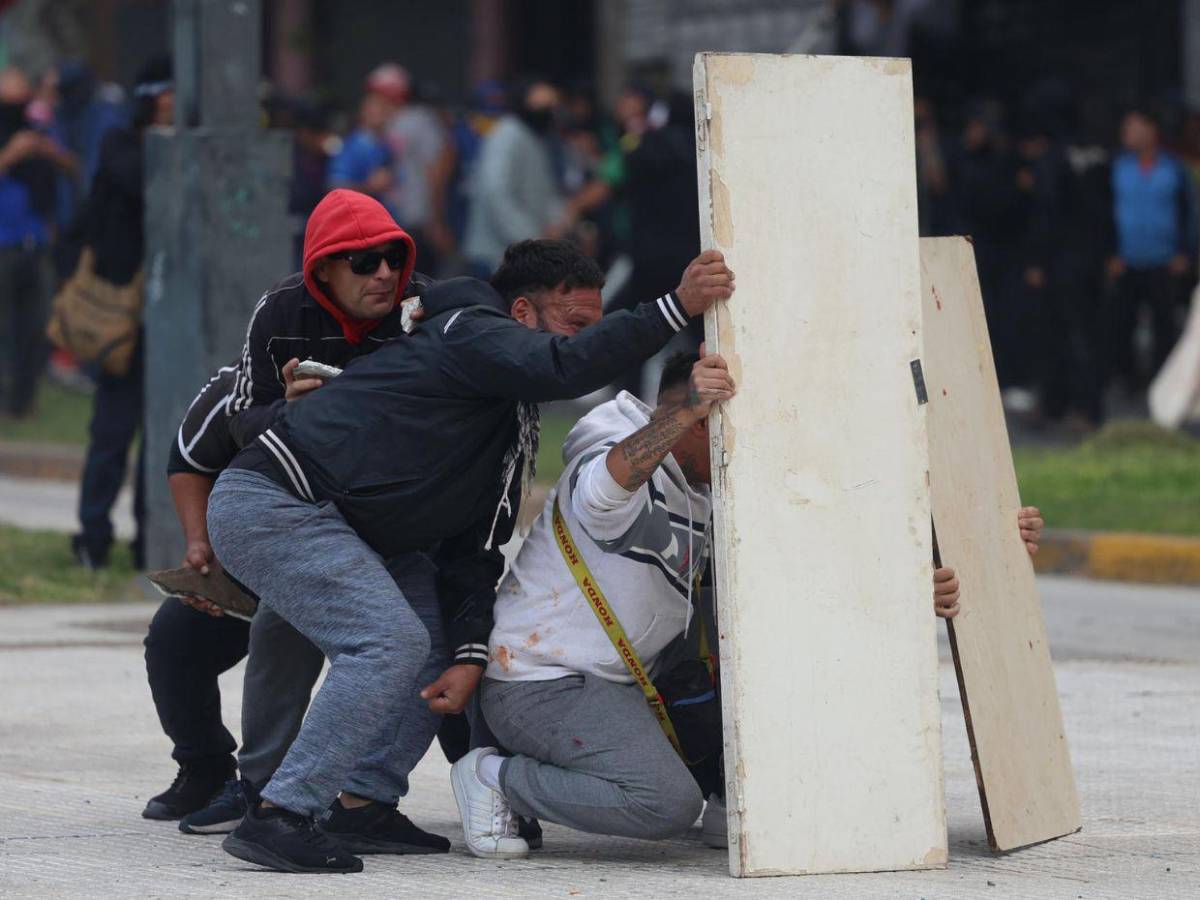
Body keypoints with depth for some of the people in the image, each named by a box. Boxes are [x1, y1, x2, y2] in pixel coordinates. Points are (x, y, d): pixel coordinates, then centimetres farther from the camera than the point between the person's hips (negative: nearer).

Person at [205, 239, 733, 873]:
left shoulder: (514, 429, 19)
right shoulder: (471, 333, -9)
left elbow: (473, 551, 14)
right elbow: (564, 366, -30)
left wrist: (469, 655, -1)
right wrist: (676, 308, -31)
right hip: (270, 501, -11)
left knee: (437, 637, 11)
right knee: (390, 642, -21)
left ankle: (362, 806, 10)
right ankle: (278, 819, -22)